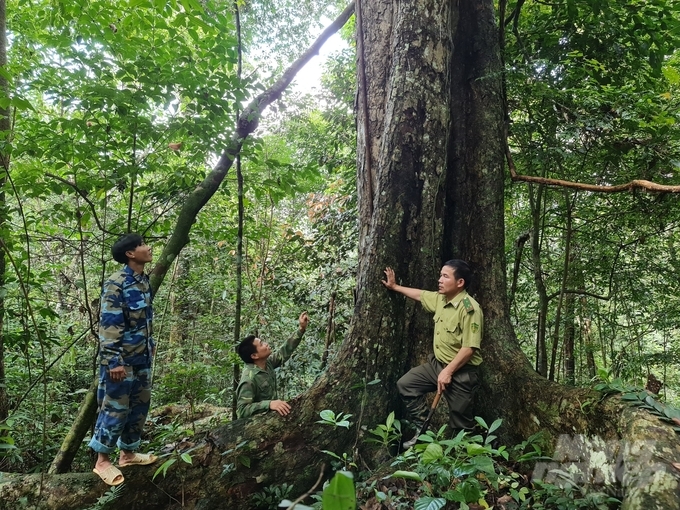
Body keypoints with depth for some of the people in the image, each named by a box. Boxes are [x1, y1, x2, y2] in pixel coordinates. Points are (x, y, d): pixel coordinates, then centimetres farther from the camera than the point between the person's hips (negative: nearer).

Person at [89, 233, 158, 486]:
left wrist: (150, 344, 22)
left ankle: (128, 453, 30)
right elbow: (109, 325, -20)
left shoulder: (144, 281, 9)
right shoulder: (116, 284, -17)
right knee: (115, 408, 1)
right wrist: (114, 360, -22)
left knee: (139, 406, 15)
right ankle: (102, 460, 17)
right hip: (122, 359, -9)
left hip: (142, 358, 9)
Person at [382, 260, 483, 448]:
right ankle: (424, 430, 13)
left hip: (461, 371, -8)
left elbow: (469, 348, -26)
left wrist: (448, 371, -26)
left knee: (460, 421, 2)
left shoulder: (470, 309, -24)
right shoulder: (441, 298, 1)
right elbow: (420, 294, 22)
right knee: (405, 384, 5)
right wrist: (395, 287, 26)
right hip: (437, 363, 8)